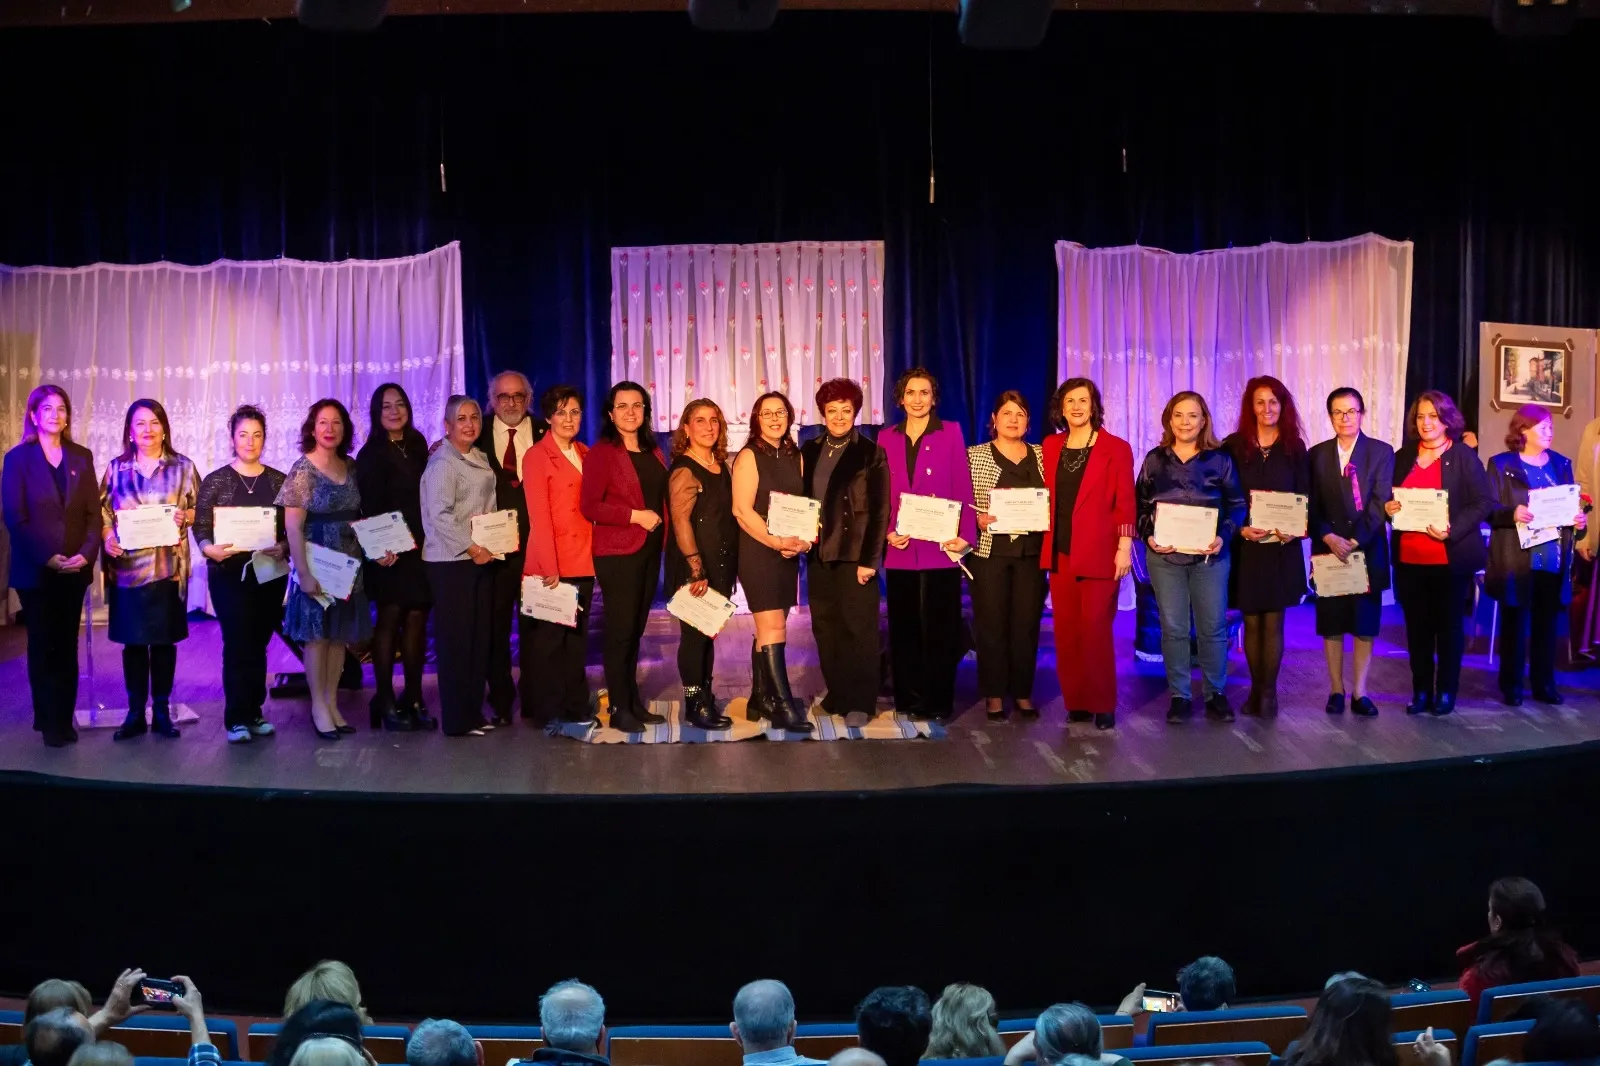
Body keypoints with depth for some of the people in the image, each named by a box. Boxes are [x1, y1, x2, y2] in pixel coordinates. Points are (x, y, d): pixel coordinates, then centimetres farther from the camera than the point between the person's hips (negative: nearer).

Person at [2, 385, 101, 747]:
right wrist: (46, 557, -16)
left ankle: (65, 719, 13)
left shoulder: (81, 457, 9)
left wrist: (86, 553, -11)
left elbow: (94, 512, 5)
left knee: (67, 645, 7)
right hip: (35, 569, -3)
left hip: (75, 568, 3)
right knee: (42, 645, 4)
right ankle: (48, 721, 11)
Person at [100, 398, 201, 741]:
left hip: (169, 566, -1)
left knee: (164, 639, 4)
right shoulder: (117, 467, 8)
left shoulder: (182, 466, 5)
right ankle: (135, 713, 11)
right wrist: (107, 538, -10)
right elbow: (103, 510, 7)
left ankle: (162, 711, 13)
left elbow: (200, 509, 5)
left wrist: (184, 516, -15)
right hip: (128, 566, 1)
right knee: (132, 640, 3)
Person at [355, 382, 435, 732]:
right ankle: (385, 701, 7)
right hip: (389, 551, -5)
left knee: (416, 619, 4)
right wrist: (379, 548, -19)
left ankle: (414, 699, 12)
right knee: (389, 620, 0)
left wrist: (427, 539, 2)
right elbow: (369, 508, -8)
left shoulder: (417, 446, 12)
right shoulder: (371, 455, -3)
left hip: (419, 548, 5)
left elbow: (425, 497, 13)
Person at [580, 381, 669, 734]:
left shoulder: (653, 452, 14)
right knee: (620, 629, -3)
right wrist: (635, 515, -17)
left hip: (650, 550, 6)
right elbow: (588, 505, -12)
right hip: (617, 552, -6)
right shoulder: (602, 452, -6)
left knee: (636, 628, 11)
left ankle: (634, 702, 17)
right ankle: (619, 709, 4)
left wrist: (663, 530, 4)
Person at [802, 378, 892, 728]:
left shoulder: (871, 453, -4)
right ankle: (836, 695, 19)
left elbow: (879, 511, -7)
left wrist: (870, 560, -14)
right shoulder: (810, 451, 11)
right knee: (825, 629, 9)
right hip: (819, 555, 5)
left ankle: (860, 703, 3)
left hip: (855, 555, -5)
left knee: (858, 629, -2)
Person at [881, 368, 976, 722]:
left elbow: (962, 488, -1)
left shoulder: (950, 433, 3)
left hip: (940, 547, -3)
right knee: (903, 627, 7)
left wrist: (965, 535, -10)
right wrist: (887, 532, -5)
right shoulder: (887, 438, 11)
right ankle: (908, 699, 15)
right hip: (900, 549, 3)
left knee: (939, 626, 0)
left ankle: (938, 702, 8)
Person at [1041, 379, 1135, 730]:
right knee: (1066, 630, 5)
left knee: (1095, 630, -4)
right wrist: (1047, 543, 6)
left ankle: (1102, 704, 5)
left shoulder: (1116, 448, -3)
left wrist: (1124, 548, -11)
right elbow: (1047, 498, 14)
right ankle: (1075, 701, 13)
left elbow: (1125, 502, -5)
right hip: (1059, 553, 4)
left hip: (1098, 553, -4)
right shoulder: (1050, 446, 10)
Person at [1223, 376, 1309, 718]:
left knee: (1273, 622, 2)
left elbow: (1305, 497, 4)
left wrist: (1297, 529, -14)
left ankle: (1269, 691, 6)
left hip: (1282, 548, 0)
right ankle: (1256, 689, 14)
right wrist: (1241, 528, -14)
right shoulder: (1234, 446, 1)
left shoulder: (1294, 447, 4)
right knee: (1251, 622, 6)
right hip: (1244, 546, 0)